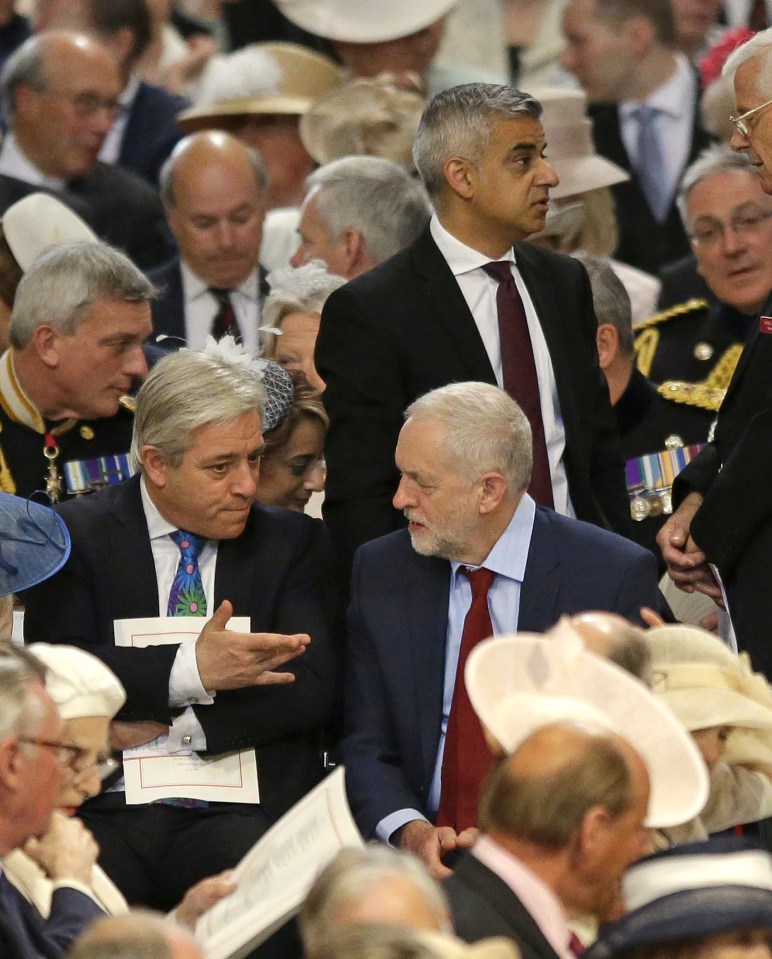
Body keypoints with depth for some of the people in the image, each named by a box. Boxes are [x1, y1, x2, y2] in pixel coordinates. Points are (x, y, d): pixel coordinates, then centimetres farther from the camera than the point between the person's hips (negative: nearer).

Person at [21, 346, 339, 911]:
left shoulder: (291, 542, 14)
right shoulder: (80, 536, 9)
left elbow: (310, 689, 1)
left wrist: (174, 727, -8)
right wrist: (192, 670, -16)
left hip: (244, 815, 2)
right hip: (110, 814, -2)